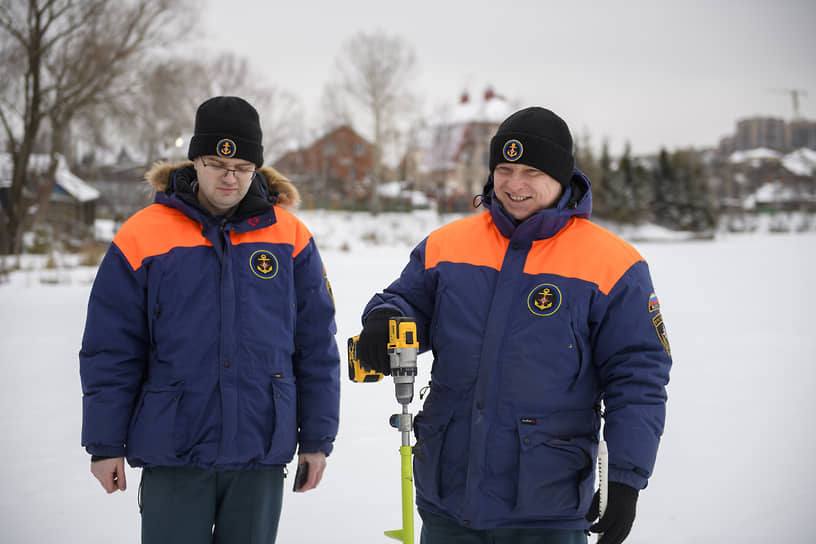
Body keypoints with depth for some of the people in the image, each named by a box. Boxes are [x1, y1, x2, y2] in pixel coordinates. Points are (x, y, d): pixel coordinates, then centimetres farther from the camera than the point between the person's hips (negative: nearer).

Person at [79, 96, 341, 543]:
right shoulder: (143, 236, -3)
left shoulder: (290, 237, 2)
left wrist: (316, 439, 5)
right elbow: (109, 352, 0)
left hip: (260, 454, 2)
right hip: (172, 453, -1)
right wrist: (105, 445, 0)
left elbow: (316, 349, 6)